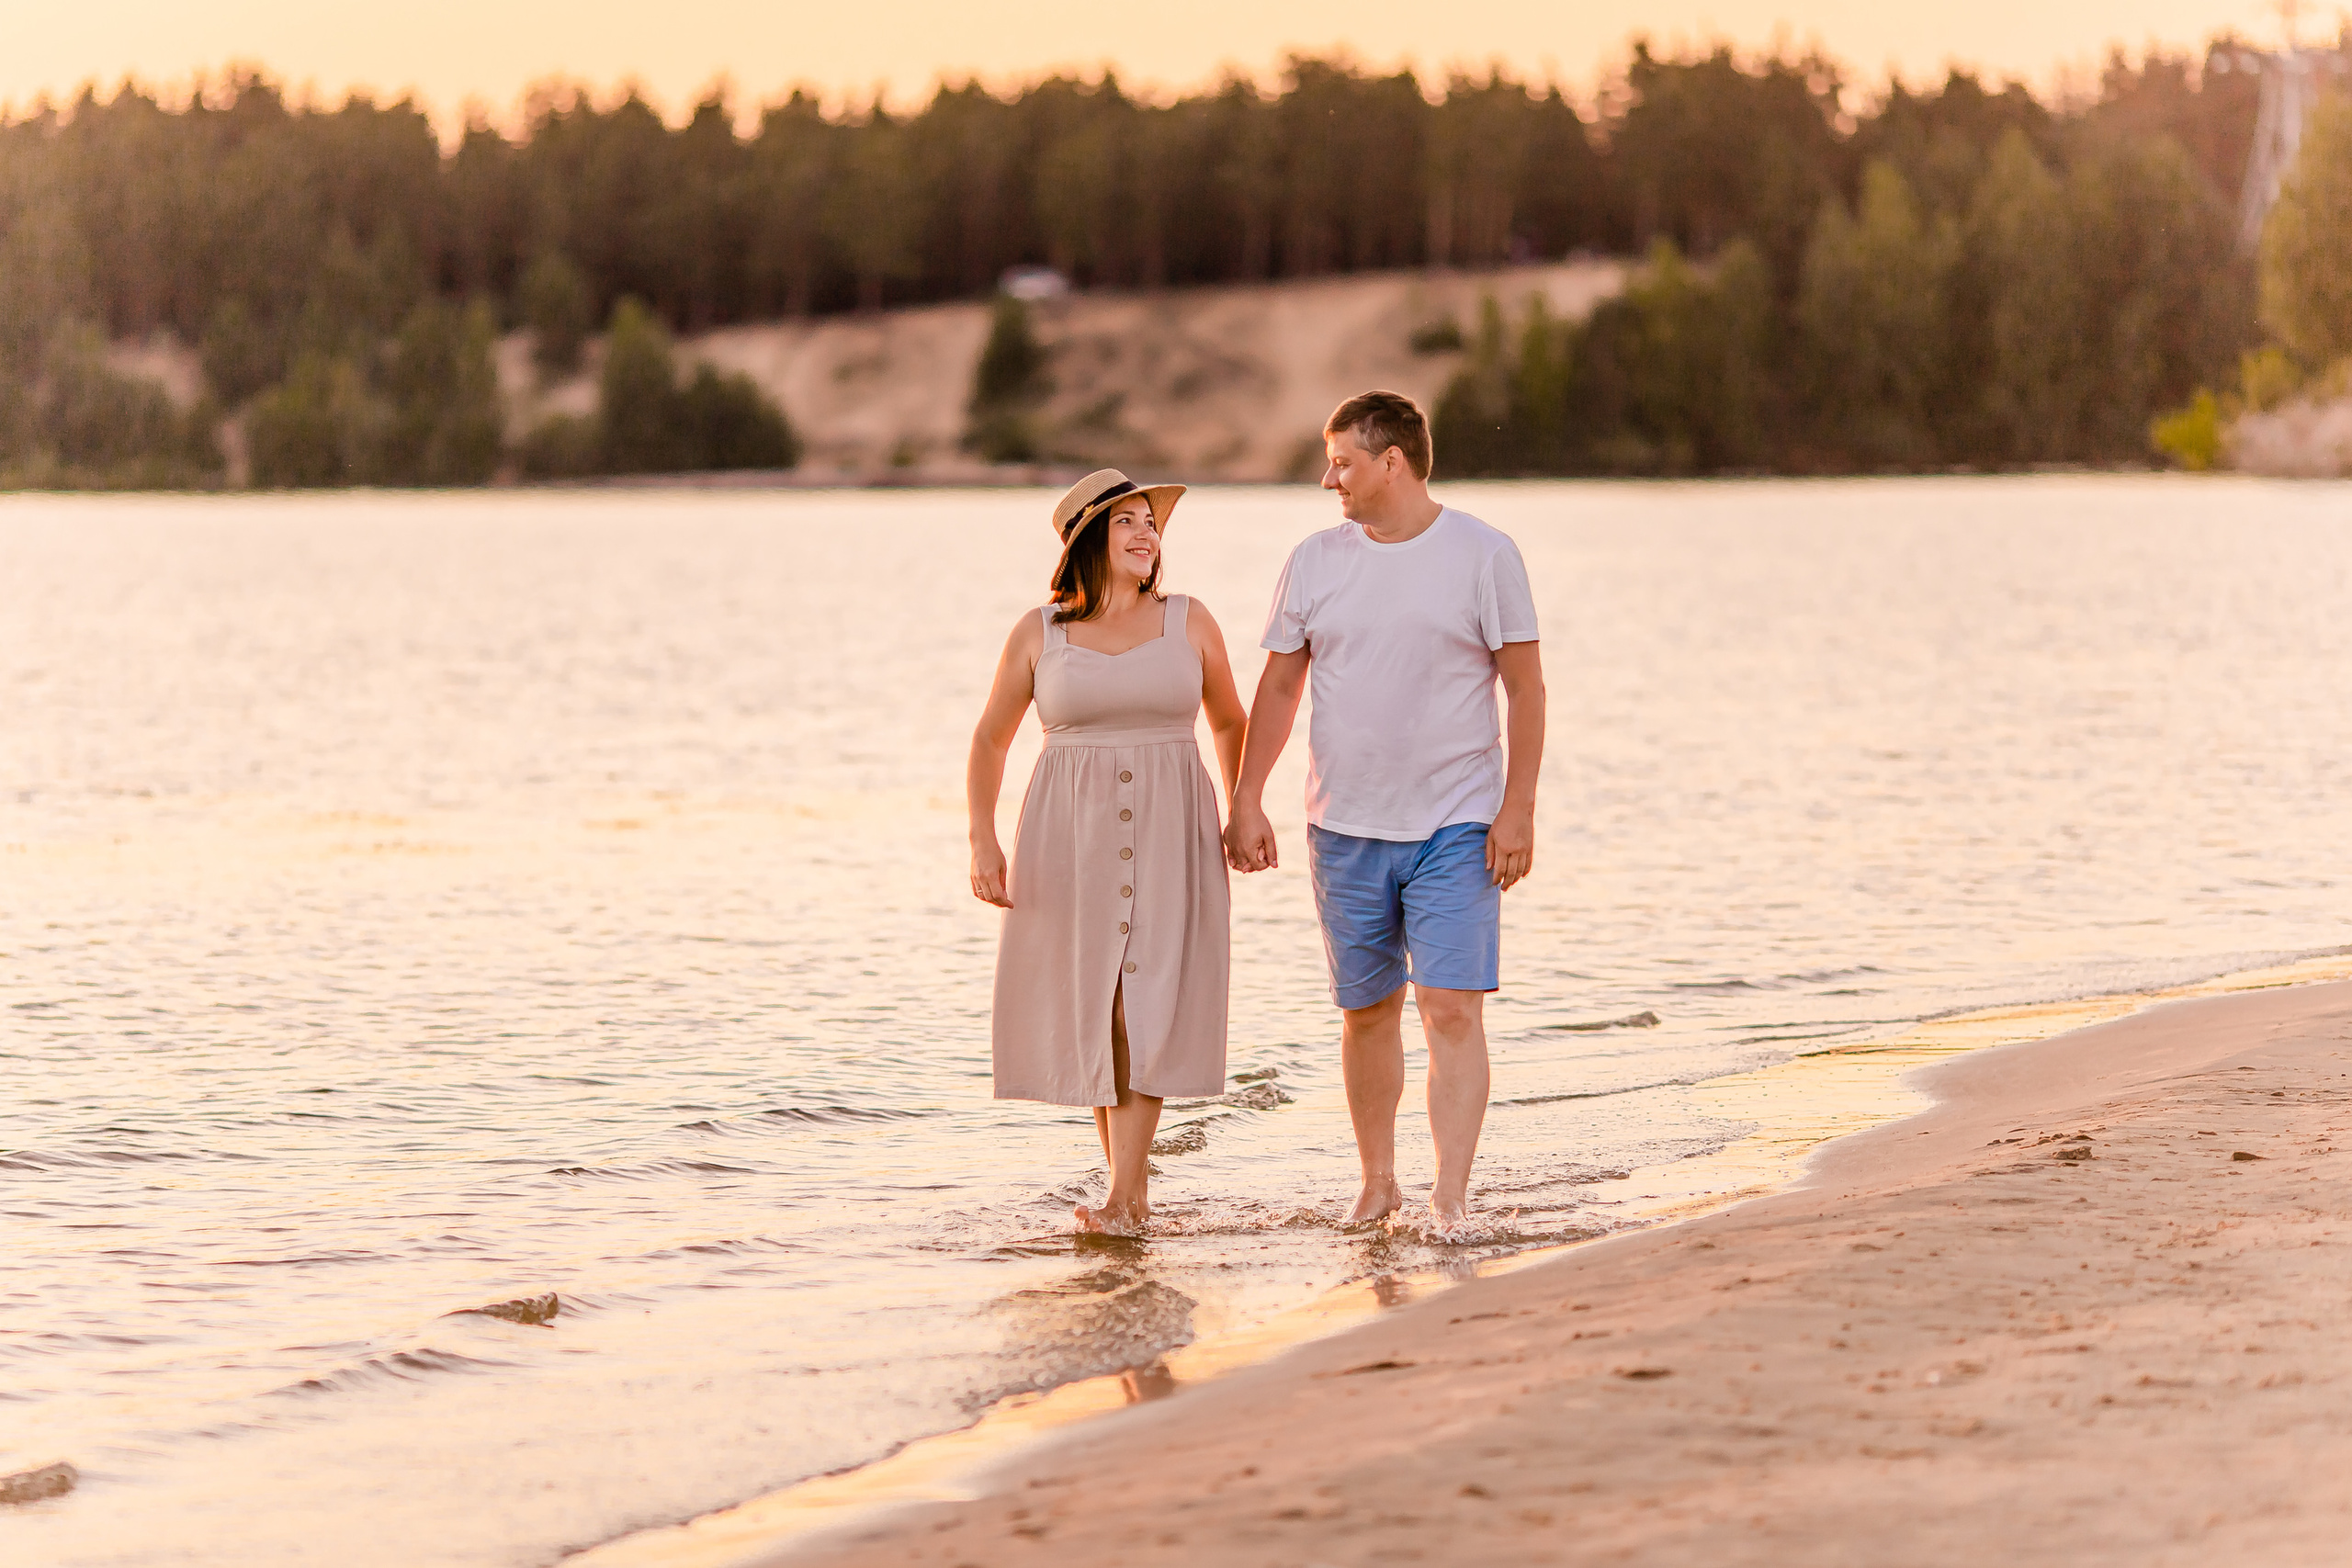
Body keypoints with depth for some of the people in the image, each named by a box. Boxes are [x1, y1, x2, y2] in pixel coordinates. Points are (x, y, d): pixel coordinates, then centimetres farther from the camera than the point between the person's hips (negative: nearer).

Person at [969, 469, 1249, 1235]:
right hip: (1072, 839, 1)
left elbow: (1230, 721, 17)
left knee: (1146, 1003, -10)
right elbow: (990, 741, 8)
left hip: (1169, 835, -1)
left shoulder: (1189, 623, 4)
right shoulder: (1039, 634, 3)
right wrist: (982, 840, -3)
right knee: (1089, 1006, 2)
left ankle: (1121, 1198, -13)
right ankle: (1132, 1181, 17)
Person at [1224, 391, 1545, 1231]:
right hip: (1345, 829, 3)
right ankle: (1377, 1182, 25)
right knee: (1367, 1011, 11)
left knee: (1452, 1009, -12)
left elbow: (1525, 687, -3)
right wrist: (1245, 803, 5)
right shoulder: (1316, 560, 5)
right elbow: (1277, 688, 11)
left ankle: (1450, 1199, -12)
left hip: (1457, 829, -3)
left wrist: (1518, 808, -9)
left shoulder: (1484, 555, -4)